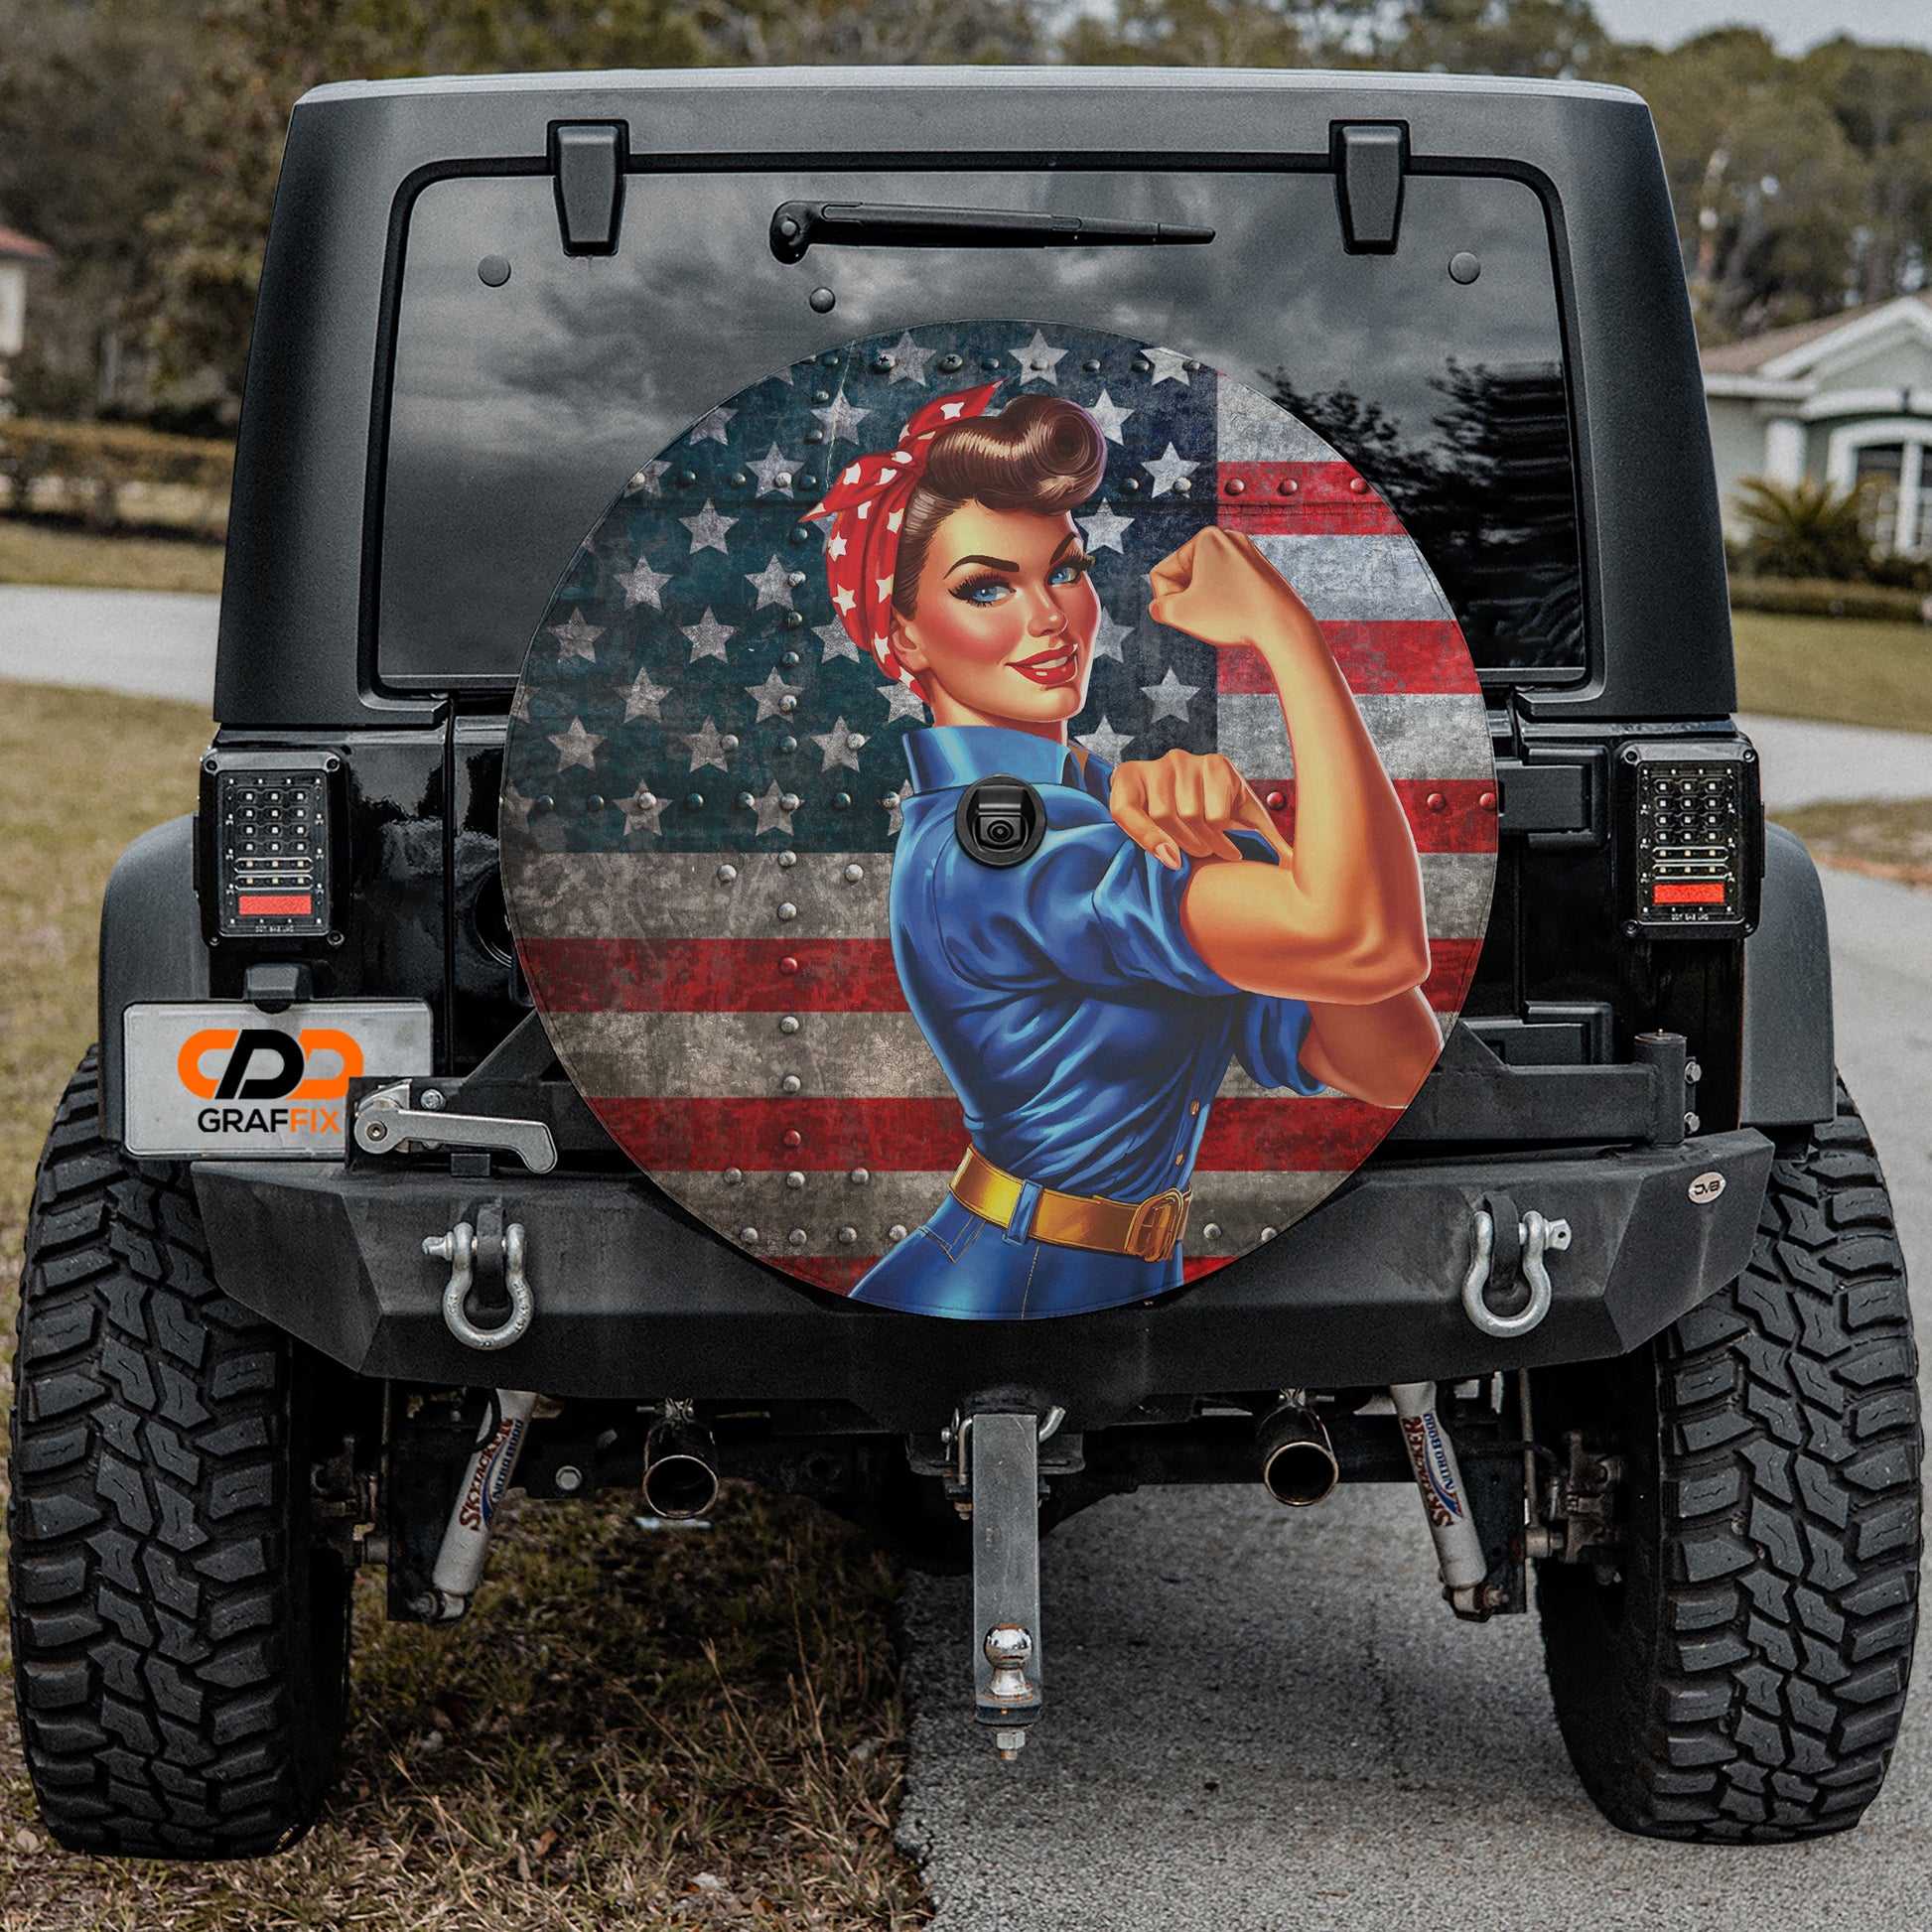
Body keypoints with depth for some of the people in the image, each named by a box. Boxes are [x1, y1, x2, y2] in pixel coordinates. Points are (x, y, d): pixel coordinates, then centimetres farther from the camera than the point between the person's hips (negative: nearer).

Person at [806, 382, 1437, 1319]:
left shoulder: (1106, 801, 4)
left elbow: (1394, 1064, -8)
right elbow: (1370, 941, -32)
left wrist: (1243, 835, -22)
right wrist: (1282, 625, -24)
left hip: (1125, 1288, 8)